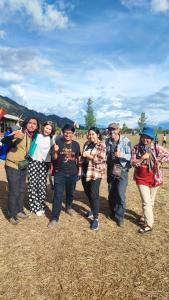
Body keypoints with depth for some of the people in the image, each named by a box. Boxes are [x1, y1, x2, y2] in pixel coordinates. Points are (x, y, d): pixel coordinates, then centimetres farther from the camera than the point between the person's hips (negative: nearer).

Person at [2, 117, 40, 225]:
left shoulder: (33, 137, 2)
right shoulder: (20, 133, -19)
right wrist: (14, 136, -55)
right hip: (12, 166, -7)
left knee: (22, 190, 17)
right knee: (14, 191, -1)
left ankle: (19, 210, 35)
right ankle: (12, 215, 17)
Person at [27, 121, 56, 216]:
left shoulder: (52, 139, 5)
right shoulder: (36, 136, 0)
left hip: (45, 164, 1)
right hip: (34, 162, -1)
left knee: (42, 185, 1)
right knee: (33, 184, -1)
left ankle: (41, 205, 17)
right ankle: (36, 206, 11)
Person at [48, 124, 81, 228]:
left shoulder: (76, 144, -1)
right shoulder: (58, 142, -8)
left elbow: (77, 158, 9)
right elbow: (54, 158, -6)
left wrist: (78, 170, 13)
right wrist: (55, 151, -26)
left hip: (72, 173, 3)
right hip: (60, 173, -3)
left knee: (70, 193, 20)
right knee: (58, 195, -3)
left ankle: (69, 207, 47)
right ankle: (55, 218, 5)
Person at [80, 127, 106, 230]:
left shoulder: (102, 145, -9)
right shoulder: (87, 143, 11)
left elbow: (101, 159, -17)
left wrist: (89, 155, -20)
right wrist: (81, 164, 8)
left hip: (96, 173, -7)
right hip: (85, 172, 7)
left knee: (94, 194, -6)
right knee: (88, 193, 17)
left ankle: (96, 218, 4)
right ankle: (93, 210, 39)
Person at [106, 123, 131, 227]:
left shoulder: (126, 141, -12)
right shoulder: (107, 141, 2)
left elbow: (131, 156, -14)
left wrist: (122, 155, -30)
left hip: (122, 171, -4)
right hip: (111, 171, 5)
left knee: (120, 194, -8)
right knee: (111, 194, 13)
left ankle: (119, 217, 10)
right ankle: (113, 213, 33)